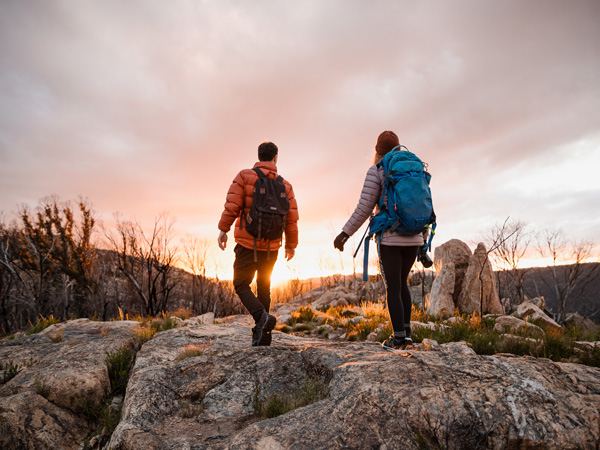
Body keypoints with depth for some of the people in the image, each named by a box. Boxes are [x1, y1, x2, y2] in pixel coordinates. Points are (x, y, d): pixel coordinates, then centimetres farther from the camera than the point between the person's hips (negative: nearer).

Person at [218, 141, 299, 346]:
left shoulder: (244, 176, -4)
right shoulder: (285, 185, 4)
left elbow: (232, 205, -12)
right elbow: (291, 217, 1)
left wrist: (223, 230, -2)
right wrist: (291, 245, 11)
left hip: (248, 243, -3)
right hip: (271, 246, 3)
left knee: (241, 285, 9)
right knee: (264, 287, 16)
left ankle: (262, 316, -15)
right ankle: (261, 333, 15)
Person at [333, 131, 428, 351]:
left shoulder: (376, 172, -4)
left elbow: (364, 208, -11)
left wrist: (345, 233, -6)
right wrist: (424, 239, 20)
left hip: (389, 238, -5)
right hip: (413, 238, 6)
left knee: (393, 287, 3)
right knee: (402, 283, 19)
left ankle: (399, 338, 6)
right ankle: (405, 331, 20)